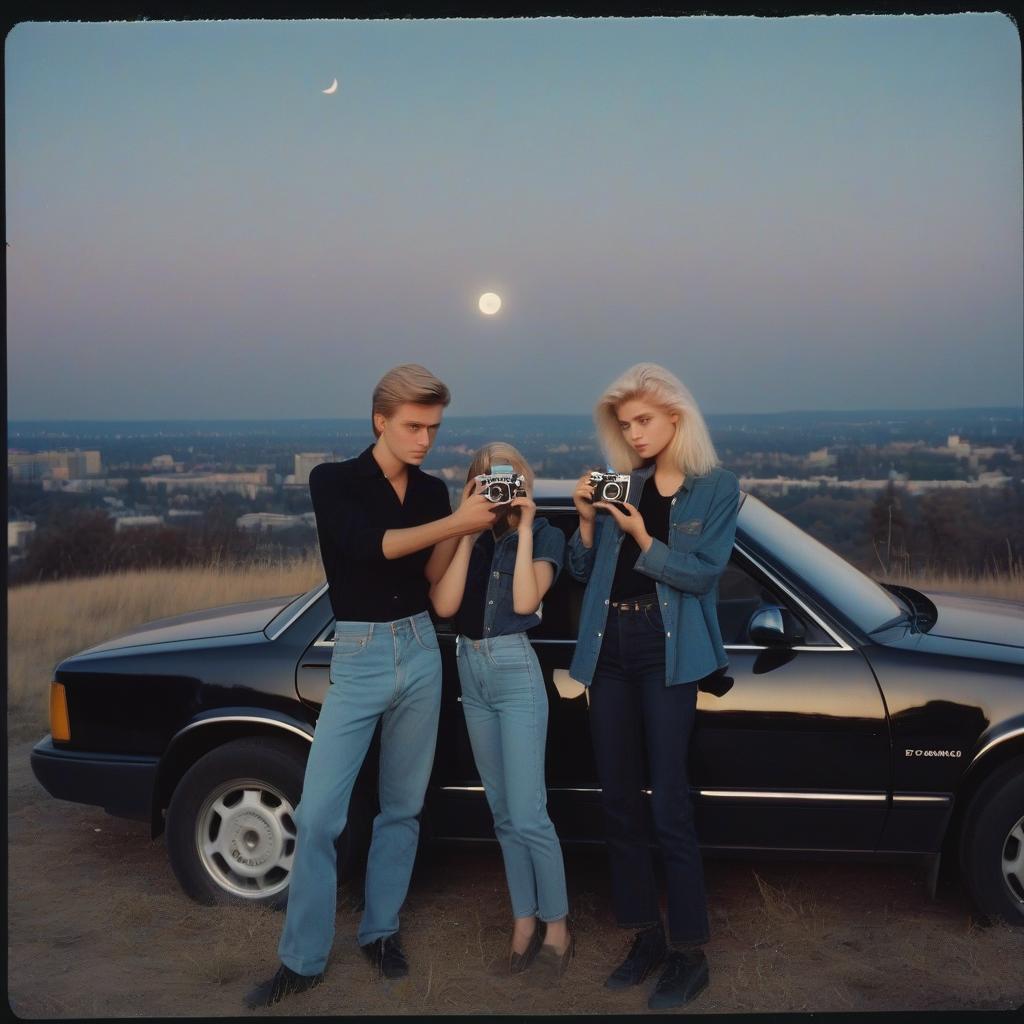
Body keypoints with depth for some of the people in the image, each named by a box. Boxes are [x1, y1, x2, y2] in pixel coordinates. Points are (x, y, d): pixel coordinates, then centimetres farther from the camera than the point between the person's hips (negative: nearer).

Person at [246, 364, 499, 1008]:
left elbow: (432, 575, 1)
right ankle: (303, 959, 7)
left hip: (420, 652, 4)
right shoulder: (333, 481, -5)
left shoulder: (433, 491, 7)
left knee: (403, 805, 11)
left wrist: (464, 522, -14)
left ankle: (381, 932, 26)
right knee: (318, 813, -6)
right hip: (357, 657, -4)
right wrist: (457, 522, -23)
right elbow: (369, 544, -20)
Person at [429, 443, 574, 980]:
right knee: (503, 814, 10)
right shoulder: (463, 538, 5)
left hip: (516, 670, -4)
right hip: (471, 672, 4)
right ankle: (524, 920, 20)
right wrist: (468, 532, -11)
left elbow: (525, 602, -18)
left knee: (528, 815, -6)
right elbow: (444, 604, -10)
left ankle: (556, 927, 8)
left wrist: (524, 529, -16)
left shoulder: (544, 535, -2)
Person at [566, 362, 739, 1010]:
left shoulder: (717, 487, 0)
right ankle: (647, 936, 21)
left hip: (667, 653, -5)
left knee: (669, 806, -6)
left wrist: (642, 538, -20)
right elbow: (584, 571, 10)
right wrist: (587, 521, -7)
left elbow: (704, 572, -10)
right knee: (619, 801, 8)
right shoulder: (622, 483, 10)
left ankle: (690, 954, 7)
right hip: (609, 650, 5)